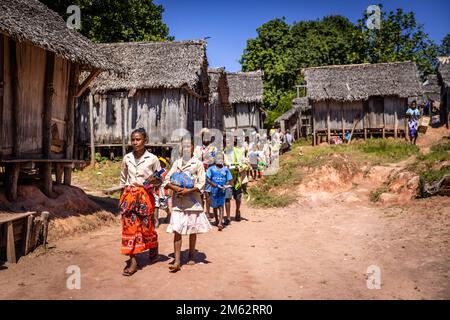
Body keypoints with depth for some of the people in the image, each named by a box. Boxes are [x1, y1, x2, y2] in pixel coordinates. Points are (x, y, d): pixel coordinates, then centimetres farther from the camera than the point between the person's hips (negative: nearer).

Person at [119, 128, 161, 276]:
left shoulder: (152, 159, -3)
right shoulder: (127, 158, 6)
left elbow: (161, 178, 5)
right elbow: (123, 179, 15)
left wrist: (154, 180, -17)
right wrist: (121, 198, 13)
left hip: (145, 196, -2)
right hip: (129, 196, 3)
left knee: (147, 226, 5)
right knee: (130, 227, -1)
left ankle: (153, 249, 36)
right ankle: (133, 260, 5)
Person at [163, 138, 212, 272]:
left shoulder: (198, 164, 1)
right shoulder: (176, 163, 10)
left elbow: (201, 183, -4)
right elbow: (166, 180, 6)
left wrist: (188, 191, -17)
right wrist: (174, 187, -14)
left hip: (193, 201, -1)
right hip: (178, 202, 2)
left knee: (193, 229, 10)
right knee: (177, 230, -5)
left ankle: (191, 255, 28)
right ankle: (177, 261, -3)